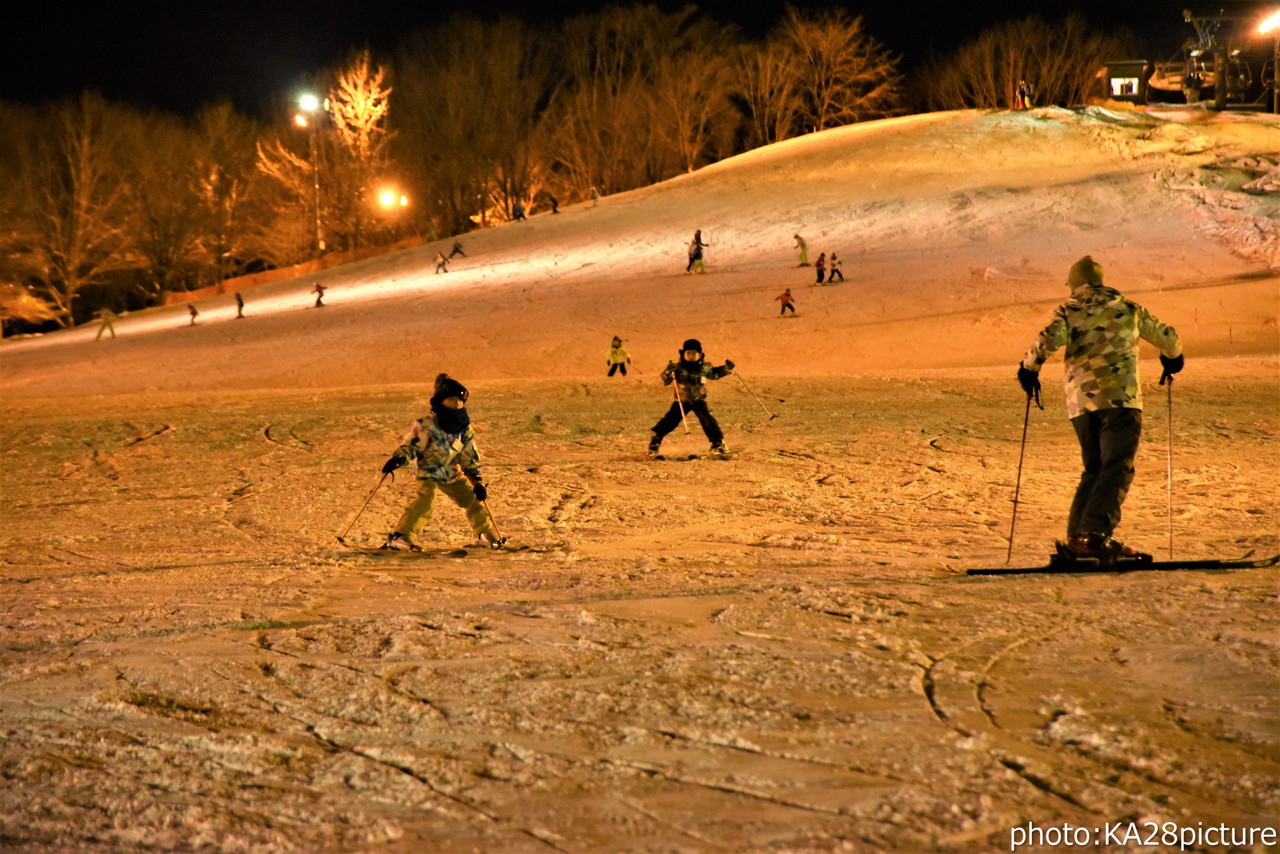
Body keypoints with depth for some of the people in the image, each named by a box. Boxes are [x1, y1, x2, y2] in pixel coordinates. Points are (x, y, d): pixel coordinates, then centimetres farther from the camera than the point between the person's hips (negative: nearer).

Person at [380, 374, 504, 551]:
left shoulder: (465, 429, -1)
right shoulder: (427, 425, -18)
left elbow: (470, 457, 6)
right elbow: (411, 445, -16)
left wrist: (477, 482, 3)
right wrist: (397, 459, -35)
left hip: (453, 475, 6)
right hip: (429, 473, -6)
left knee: (473, 499, 6)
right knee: (425, 500, -29)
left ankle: (487, 534, 27)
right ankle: (401, 536, -31)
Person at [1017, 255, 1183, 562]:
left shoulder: (1068, 311, 12)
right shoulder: (1127, 309, 16)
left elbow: (1049, 338, -9)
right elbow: (1167, 337, 27)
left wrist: (1029, 368, 7)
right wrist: (1173, 359, 48)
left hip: (1081, 401, 2)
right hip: (1119, 398, -2)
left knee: (1094, 469, 15)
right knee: (1117, 469, -8)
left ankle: (1077, 535, 5)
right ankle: (1094, 534, -24)